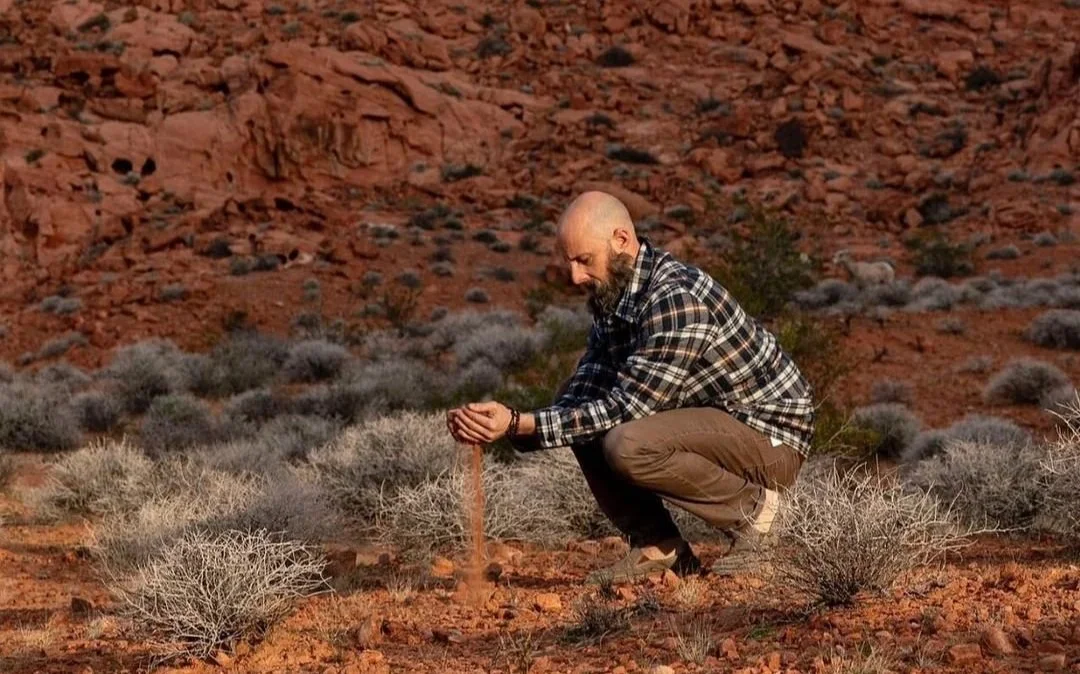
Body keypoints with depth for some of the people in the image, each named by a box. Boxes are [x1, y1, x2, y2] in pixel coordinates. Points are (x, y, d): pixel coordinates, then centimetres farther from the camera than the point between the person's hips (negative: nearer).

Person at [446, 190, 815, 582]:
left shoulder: (676, 299, -27)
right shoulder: (609, 293, 2)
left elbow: (625, 408, -28)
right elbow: (586, 392, 0)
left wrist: (520, 424, -30)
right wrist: (510, 424, -17)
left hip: (772, 436, -9)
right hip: (707, 421, 9)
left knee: (627, 444, -31)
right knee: (575, 408, 2)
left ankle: (750, 504, -7)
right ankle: (657, 545, 4)